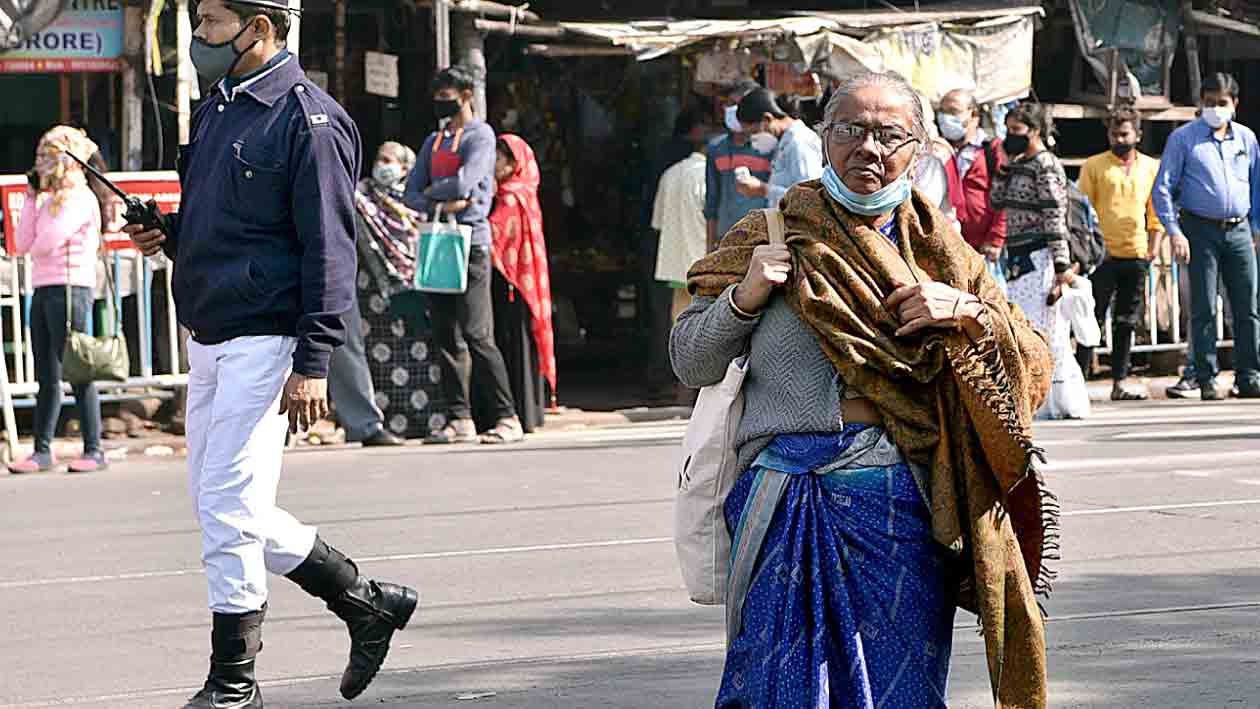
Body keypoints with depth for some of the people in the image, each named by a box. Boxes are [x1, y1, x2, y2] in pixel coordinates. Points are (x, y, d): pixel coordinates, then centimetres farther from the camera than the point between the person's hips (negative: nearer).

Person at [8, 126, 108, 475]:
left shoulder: (80, 198, -7)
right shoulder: (49, 199, 19)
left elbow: (47, 242, -16)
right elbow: (23, 245, 11)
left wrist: (35, 249, 7)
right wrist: (32, 197, 10)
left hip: (71, 288, -9)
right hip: (43, 290, 9)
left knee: (78, 373, -7)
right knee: (47, 378, 8)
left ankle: (93, 450, -4)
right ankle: (42, 451, 9)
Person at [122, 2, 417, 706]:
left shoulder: (309, 120, -12)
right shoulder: (216, 109, 15)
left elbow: (329, 248, -15)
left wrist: (312, 364, -20)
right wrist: (169, 236, 5)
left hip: (266, 339, -9)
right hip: (208, 336, 9)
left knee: (229, 506, -9)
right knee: (225, 509, 12)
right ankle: (367, 603, 25)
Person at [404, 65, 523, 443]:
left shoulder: (480, 135, -3)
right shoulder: (434, 141, 19)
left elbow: (464, 184, -17)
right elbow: (412, 193, 12)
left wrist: (432, 191, 0)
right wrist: (442, 203, -7)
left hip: (470, 242, -8)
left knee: (476, 334, -12)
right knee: (446, 336, 5)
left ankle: (507, 418, -10)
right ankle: (460, 419, 7)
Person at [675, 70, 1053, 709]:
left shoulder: (941, 256, 12)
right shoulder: (771, 237, 8)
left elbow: (1035, 365, 10)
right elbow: (691, 364, 8)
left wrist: (968, 312, -7)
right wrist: (746, 296, -8)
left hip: (904, 512, 1)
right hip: (789, 509, -1)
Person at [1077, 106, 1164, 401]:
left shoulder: (1150, 167, 11)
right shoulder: (1094, 166, 2)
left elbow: (1155, 213, 15)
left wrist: (1152, 249, 6)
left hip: (1137, 256, 3)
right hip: (1103, 255, -3)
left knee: (1126, 324, 7)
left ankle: (1119, 383, 11)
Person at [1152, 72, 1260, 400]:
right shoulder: (1183, 138, 1)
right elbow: (1162, 188, -1)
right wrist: (1174, 232, -10)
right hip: (1201, 230, -3)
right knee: (1204, 309, -4)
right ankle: (1207, 380, -1)